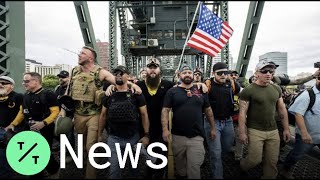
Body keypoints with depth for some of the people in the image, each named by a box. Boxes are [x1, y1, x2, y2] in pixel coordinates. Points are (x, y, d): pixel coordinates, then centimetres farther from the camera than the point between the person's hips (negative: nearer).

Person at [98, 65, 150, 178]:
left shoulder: (136, 94, -5)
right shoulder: (109, 95, 3)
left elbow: (144, 114, -3)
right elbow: (103, 115, 11)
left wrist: (146, 135, -8)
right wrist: (100, 134, 10)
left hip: (133, 138, -1)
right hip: (113, 138, 2)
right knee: (114, 169, 7)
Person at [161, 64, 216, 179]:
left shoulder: (201, 91, 6)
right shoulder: (172, 91, -1)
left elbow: (208, 110, 12)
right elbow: (165, 110, -5)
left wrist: (212, 128, 12)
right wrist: (165, 129, -15)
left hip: (197, 136, 0)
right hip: (177, 136, 0)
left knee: (194, 167, 2)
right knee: (180, 165, 19)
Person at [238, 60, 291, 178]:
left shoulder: (276, 89, 6)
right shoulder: (248, 91, -12)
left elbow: (282, 109, 12)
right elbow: (242, 113, -13)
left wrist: (286, 129, 11)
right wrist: (242, 133, -15)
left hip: (273, 131, 5)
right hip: (255, 131, -5)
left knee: (272, 161, 9)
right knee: (255, 160, 0)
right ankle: (242, 166, 32)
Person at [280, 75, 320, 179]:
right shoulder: (307, 94, -14)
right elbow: (298, 113, -21)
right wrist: (304, 133, -28)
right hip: (307, 135, -5)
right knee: (296, 155, 8)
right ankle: (285, 170, 31)